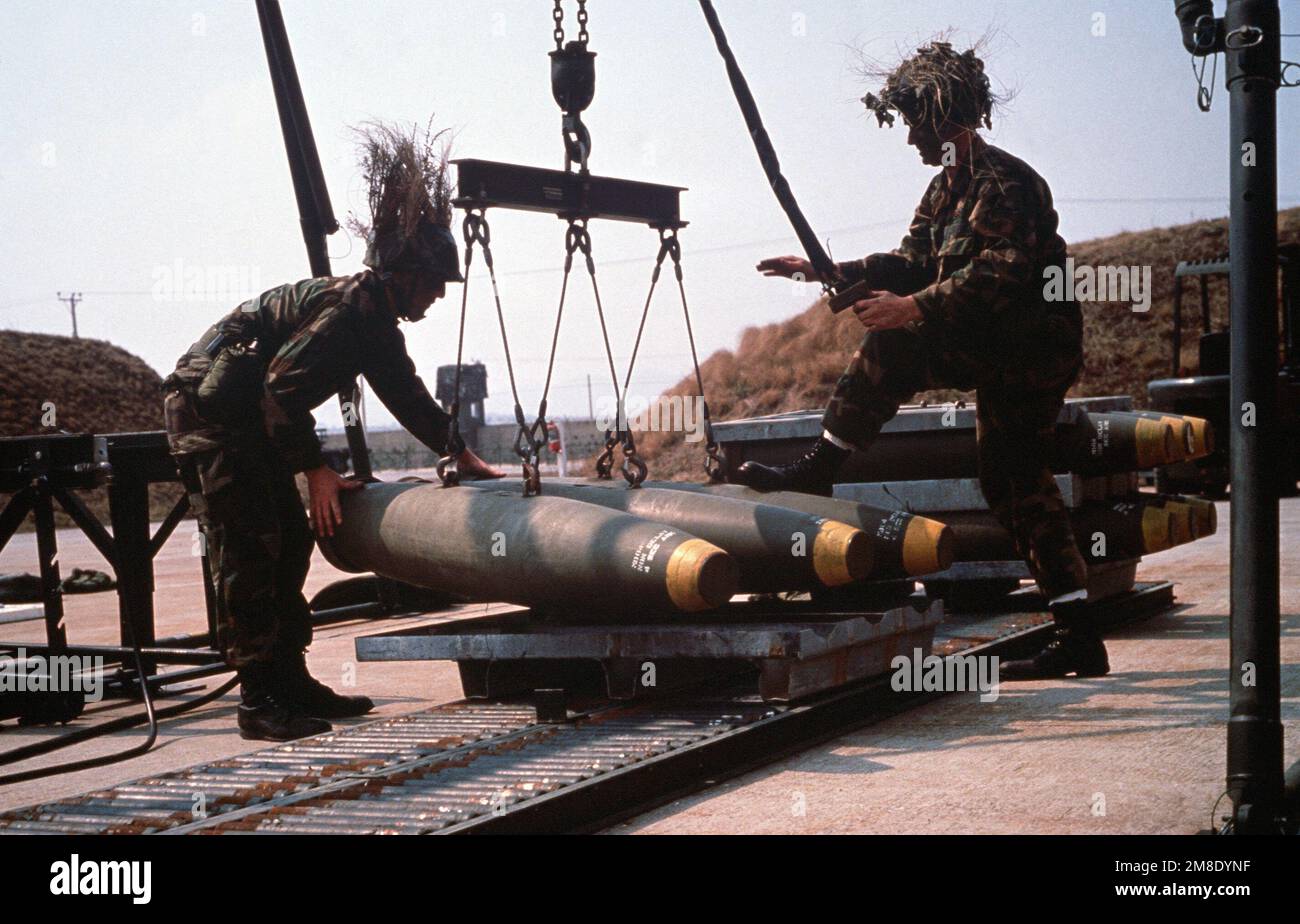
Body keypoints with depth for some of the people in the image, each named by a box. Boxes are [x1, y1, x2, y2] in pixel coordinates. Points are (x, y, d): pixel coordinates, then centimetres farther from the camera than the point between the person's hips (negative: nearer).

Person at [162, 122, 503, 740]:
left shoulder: (376, 323, 12)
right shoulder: (346, 307, -20)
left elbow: (408, 397, 23)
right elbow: (283, 386, -25)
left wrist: (464, 457, 21)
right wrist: (314, 469, -21)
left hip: (251, 421, 11)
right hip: (207, 406, -11)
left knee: (289, 544, 10)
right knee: (247, 551, -13)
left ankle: (290, 682, 14)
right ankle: (260, 701, -13)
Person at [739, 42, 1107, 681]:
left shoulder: (1005, 183, -15)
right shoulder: (946, 190, 16)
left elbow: (1002, 274, -26)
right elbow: (912, 263, 14)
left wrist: (915, 306, -32)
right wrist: (826, 271, 4)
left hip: (1033, 345, -10)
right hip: (1000, 353, 10)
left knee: (894, 348, -19)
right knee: (1014, 483, 7)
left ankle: (815, 473, -11)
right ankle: (1078, 639, 8)